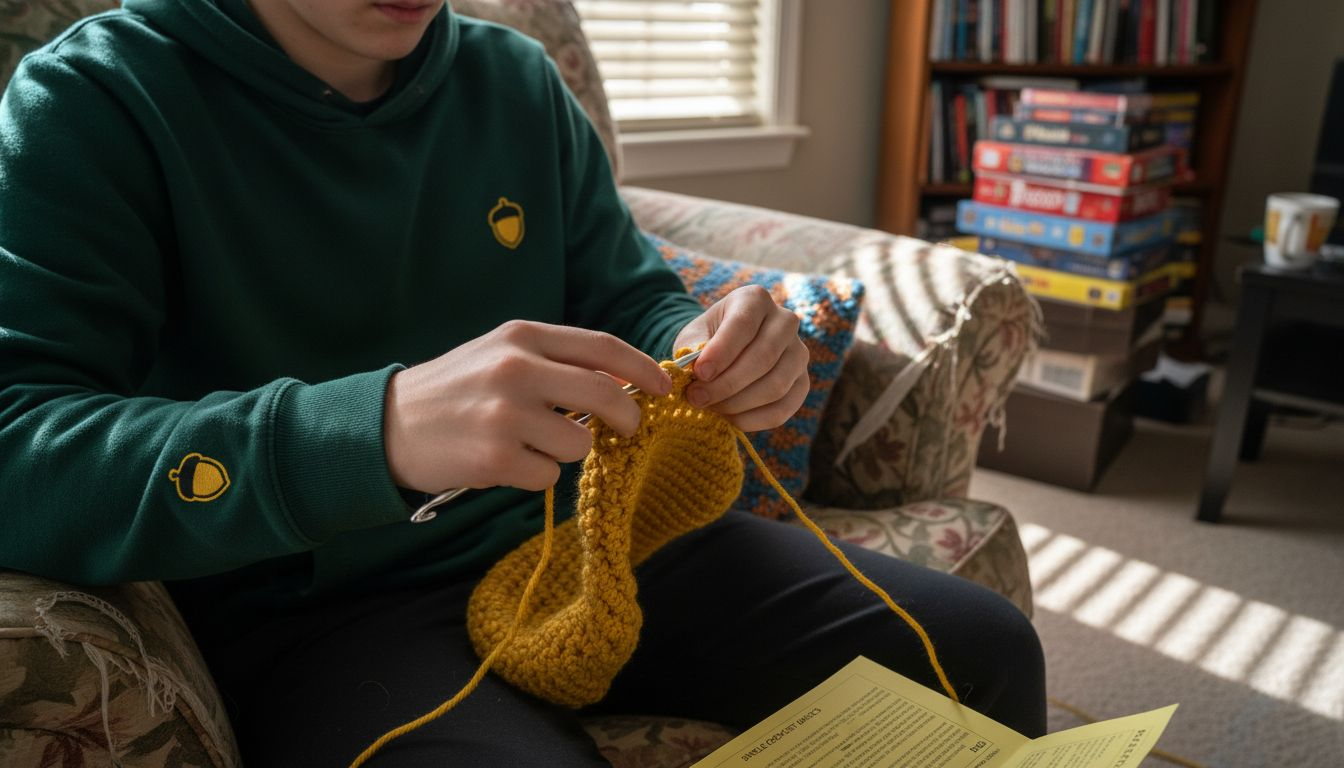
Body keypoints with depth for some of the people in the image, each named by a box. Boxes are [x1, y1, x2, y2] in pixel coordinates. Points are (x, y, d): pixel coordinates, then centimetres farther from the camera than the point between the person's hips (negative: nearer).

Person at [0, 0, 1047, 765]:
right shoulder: (94, 104, -8)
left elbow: (627, 296, 12)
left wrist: (699, 348, -14)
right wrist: (380, 428, -37)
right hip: (321, 608, -4)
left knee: (982, 648, -2)